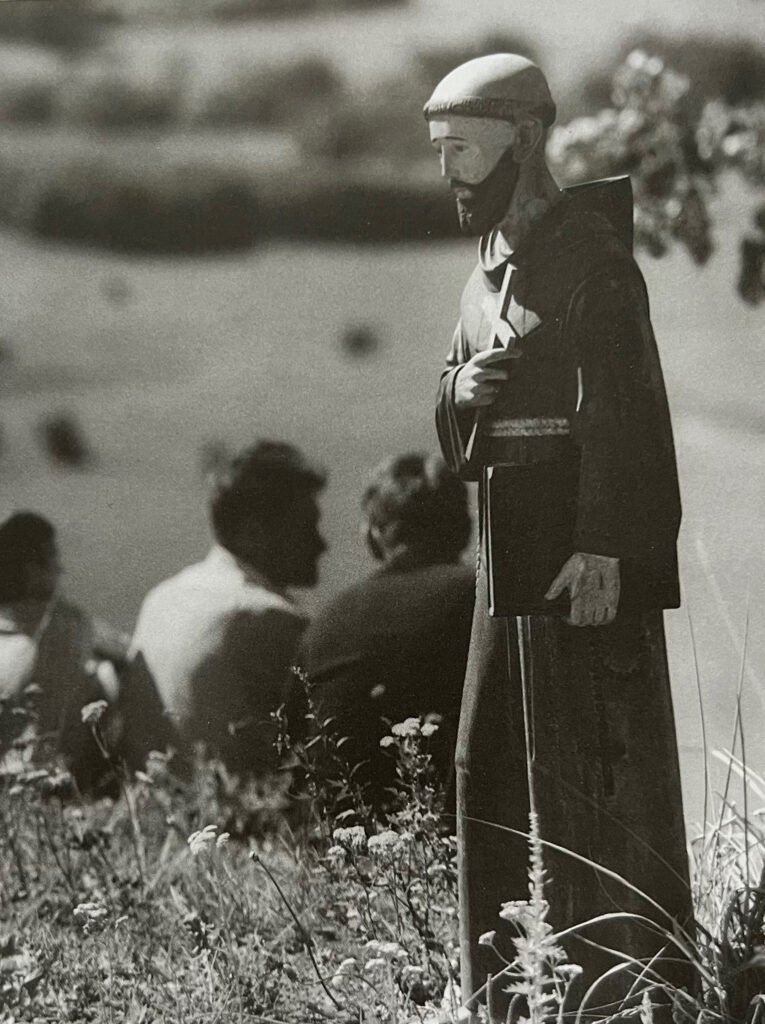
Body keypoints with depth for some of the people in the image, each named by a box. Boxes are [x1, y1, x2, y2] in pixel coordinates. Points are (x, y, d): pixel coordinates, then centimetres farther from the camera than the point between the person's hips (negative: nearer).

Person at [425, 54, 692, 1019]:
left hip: (586, 550, -9)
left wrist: (603, 549, -26)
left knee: (595, 767, -5)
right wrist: (458, 388, -2)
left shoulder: (590, 251, -11)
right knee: (488, 763, 13)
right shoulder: (490, 266, 16)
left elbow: (618, 409, -19)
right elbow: (462, 436, 21)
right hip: (510, 549, 9)